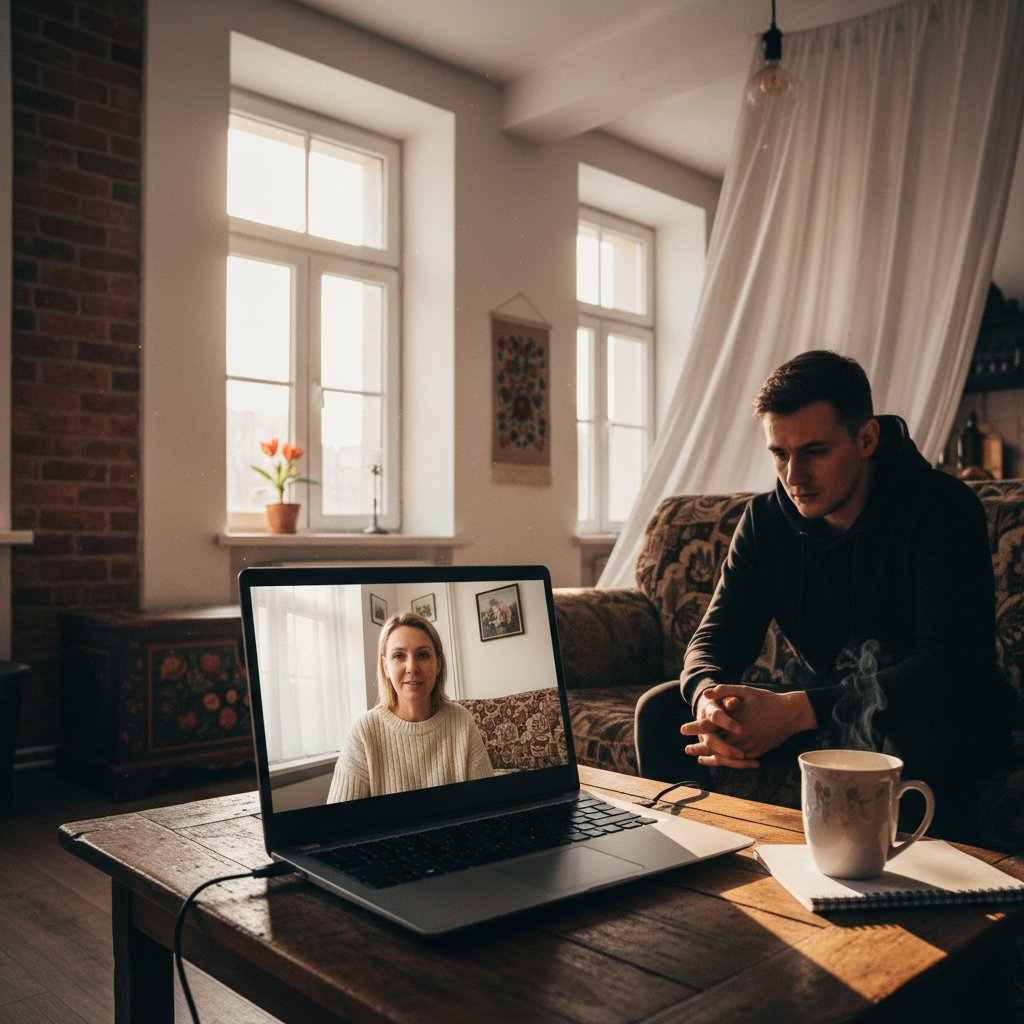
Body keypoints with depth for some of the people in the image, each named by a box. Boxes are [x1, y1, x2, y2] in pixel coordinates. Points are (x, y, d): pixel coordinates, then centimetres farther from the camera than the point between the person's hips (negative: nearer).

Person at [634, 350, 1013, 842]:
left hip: (941, 714, -4)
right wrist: (709, 696, -30)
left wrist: (797, 710, -38)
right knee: (661, 709, -9)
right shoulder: (765, 519, -3)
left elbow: (954, 666, -28)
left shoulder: (944, 510, -19)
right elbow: (716, 636, -4)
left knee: (923, 734, -40)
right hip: (815, 708, 5)